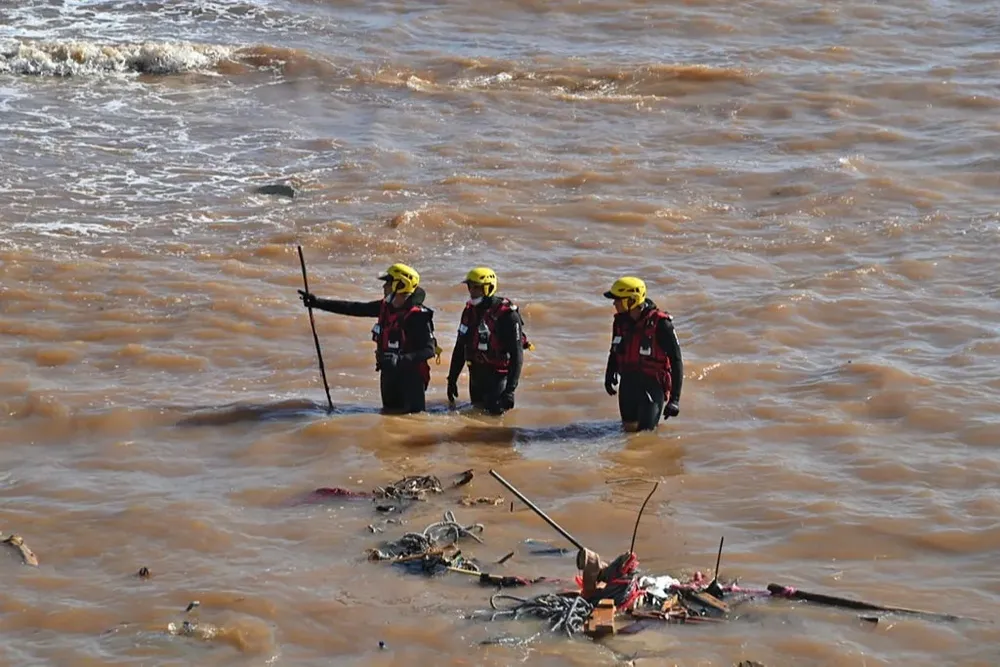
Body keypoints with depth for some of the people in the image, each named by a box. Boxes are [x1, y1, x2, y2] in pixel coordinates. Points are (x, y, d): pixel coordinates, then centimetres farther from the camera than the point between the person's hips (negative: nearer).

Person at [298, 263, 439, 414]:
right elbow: (354, 309, 9)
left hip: (410, 378, -8)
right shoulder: (386, 306, 3)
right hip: (389, 373, 8)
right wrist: (317, 302, 8)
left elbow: (429, 349, -23)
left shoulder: (417, 316, -20)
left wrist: (399, 360, -36)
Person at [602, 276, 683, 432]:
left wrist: (675, 399, -16)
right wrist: (610, 374, 7)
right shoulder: (621, 320, 0)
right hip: (628, 383, 6)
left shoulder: (660, 324, -18)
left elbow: (676, 361, -14)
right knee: (629, 427, 9)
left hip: (651, 384, -6)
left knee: (645, 430, -9)